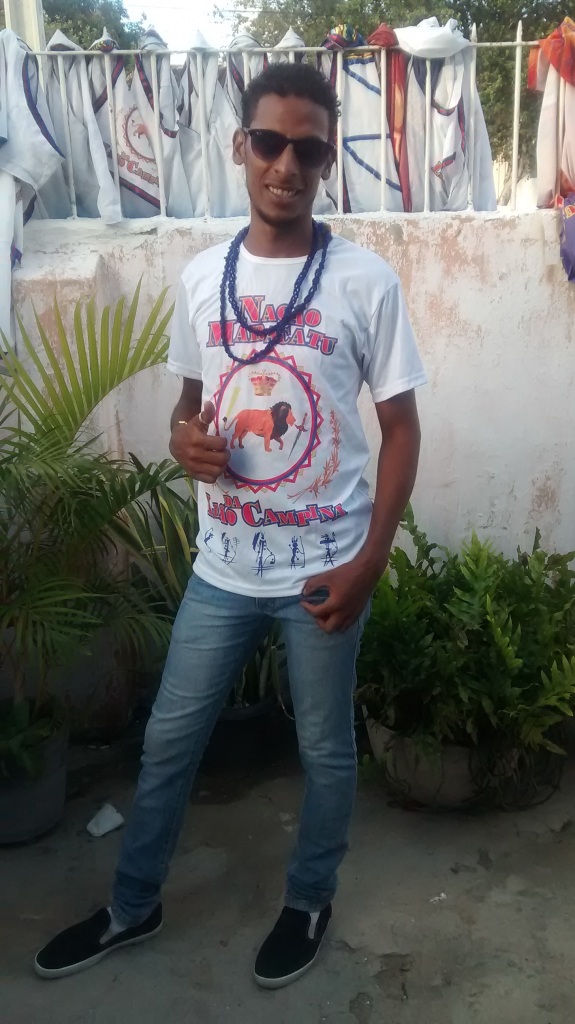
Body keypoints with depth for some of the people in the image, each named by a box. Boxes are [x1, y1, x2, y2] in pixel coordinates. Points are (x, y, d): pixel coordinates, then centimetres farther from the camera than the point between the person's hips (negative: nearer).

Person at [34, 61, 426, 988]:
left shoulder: (366, 282, -8)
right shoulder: (201, 278, 2)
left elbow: (402, 428, -5)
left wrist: (368, 563, -11)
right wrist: (183, 438, -11)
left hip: (322, 570, -3)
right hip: (223, 567, 4)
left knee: (325, 749, 15)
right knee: (169, 739, 15)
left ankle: (309, 901, 41)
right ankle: (133, 906, 39)